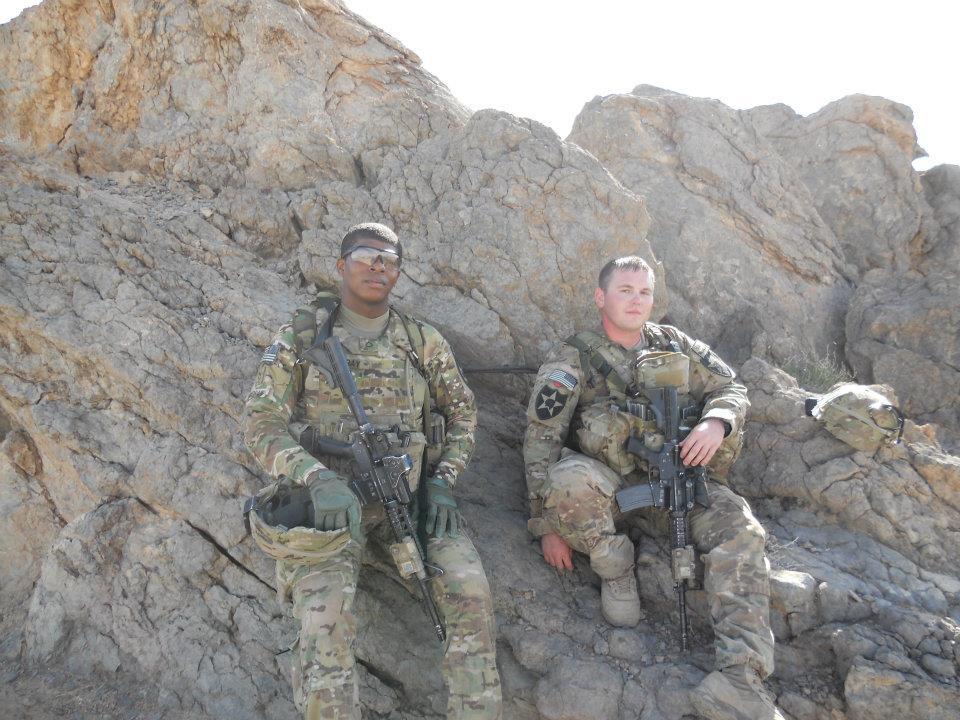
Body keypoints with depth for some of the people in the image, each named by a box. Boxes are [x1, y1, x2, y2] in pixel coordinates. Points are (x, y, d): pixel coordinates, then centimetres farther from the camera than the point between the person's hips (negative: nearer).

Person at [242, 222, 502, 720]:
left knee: (469, 590, -20)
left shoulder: (423, 341, 10)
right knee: (325, 619, -26)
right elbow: (260, 423, -4)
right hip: (328, 505, -2)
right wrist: (318, 480, -21)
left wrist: (442, 481, -1)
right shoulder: (301, 336, 3)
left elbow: (462, 411, 17)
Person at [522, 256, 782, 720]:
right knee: (569, 478, -37)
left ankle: (740, 677, -29)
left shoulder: (673, 346, 11)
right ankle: (616, 571, -10)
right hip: (606, 484, -3)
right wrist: (548, 524, -14)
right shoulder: (572, 359, -3)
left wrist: (717, 421, -13)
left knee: (738, 526, -23)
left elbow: (732, 389, 13)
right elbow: (540, 439, -8)